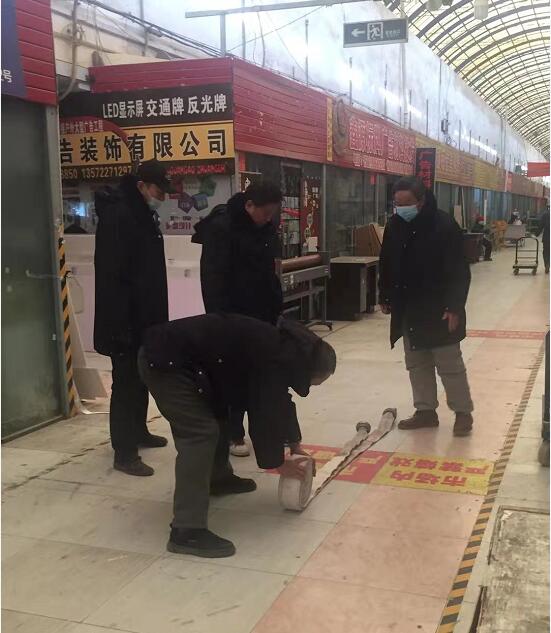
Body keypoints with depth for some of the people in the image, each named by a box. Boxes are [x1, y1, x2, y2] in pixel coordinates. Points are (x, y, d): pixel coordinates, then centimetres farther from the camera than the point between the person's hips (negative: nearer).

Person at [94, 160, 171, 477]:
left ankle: (139, 431, 36)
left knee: (142, 379, 20)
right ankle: (124, 453, 7)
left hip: (145, 319, 9)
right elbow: (111, 276, -25)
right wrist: (121, 324, -26)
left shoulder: (144, 215, 12)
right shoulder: (117, 216, -18)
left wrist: (156, 317, 18)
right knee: (126, 383, -2)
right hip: (125, 322, -9)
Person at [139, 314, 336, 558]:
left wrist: (294, 443, 30)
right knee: (200, 432, -15)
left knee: (216, 414, 24)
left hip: (173, 354, 11)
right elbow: (263, 413, -13)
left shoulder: (284, 348, 13)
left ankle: (218, 478, 46)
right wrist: (277, 462, 1)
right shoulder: (274, 361, -18)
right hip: (164, 361, -11)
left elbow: (278, 400, 27)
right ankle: (187, 531, -14)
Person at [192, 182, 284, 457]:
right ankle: (232, 434, 16)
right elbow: (213, 279, -20)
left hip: (262, 313, 7)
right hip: (232, 316, -7)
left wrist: (276, 306, 12)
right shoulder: (221, 228, -18)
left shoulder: (265, 228, 6)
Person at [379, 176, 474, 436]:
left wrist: (454, 307, -20)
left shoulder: (444, 225, -16)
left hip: (439, 310, -6)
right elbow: (386, 264, 13)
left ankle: (463, 412, 16)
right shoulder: (395, 225, 2)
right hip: (408, 309, 6)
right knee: (417, 364, 12)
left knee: (450, 364, 2)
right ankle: (426, 410, 24)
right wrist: (385, 297, 14)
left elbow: (459, 272, -16)